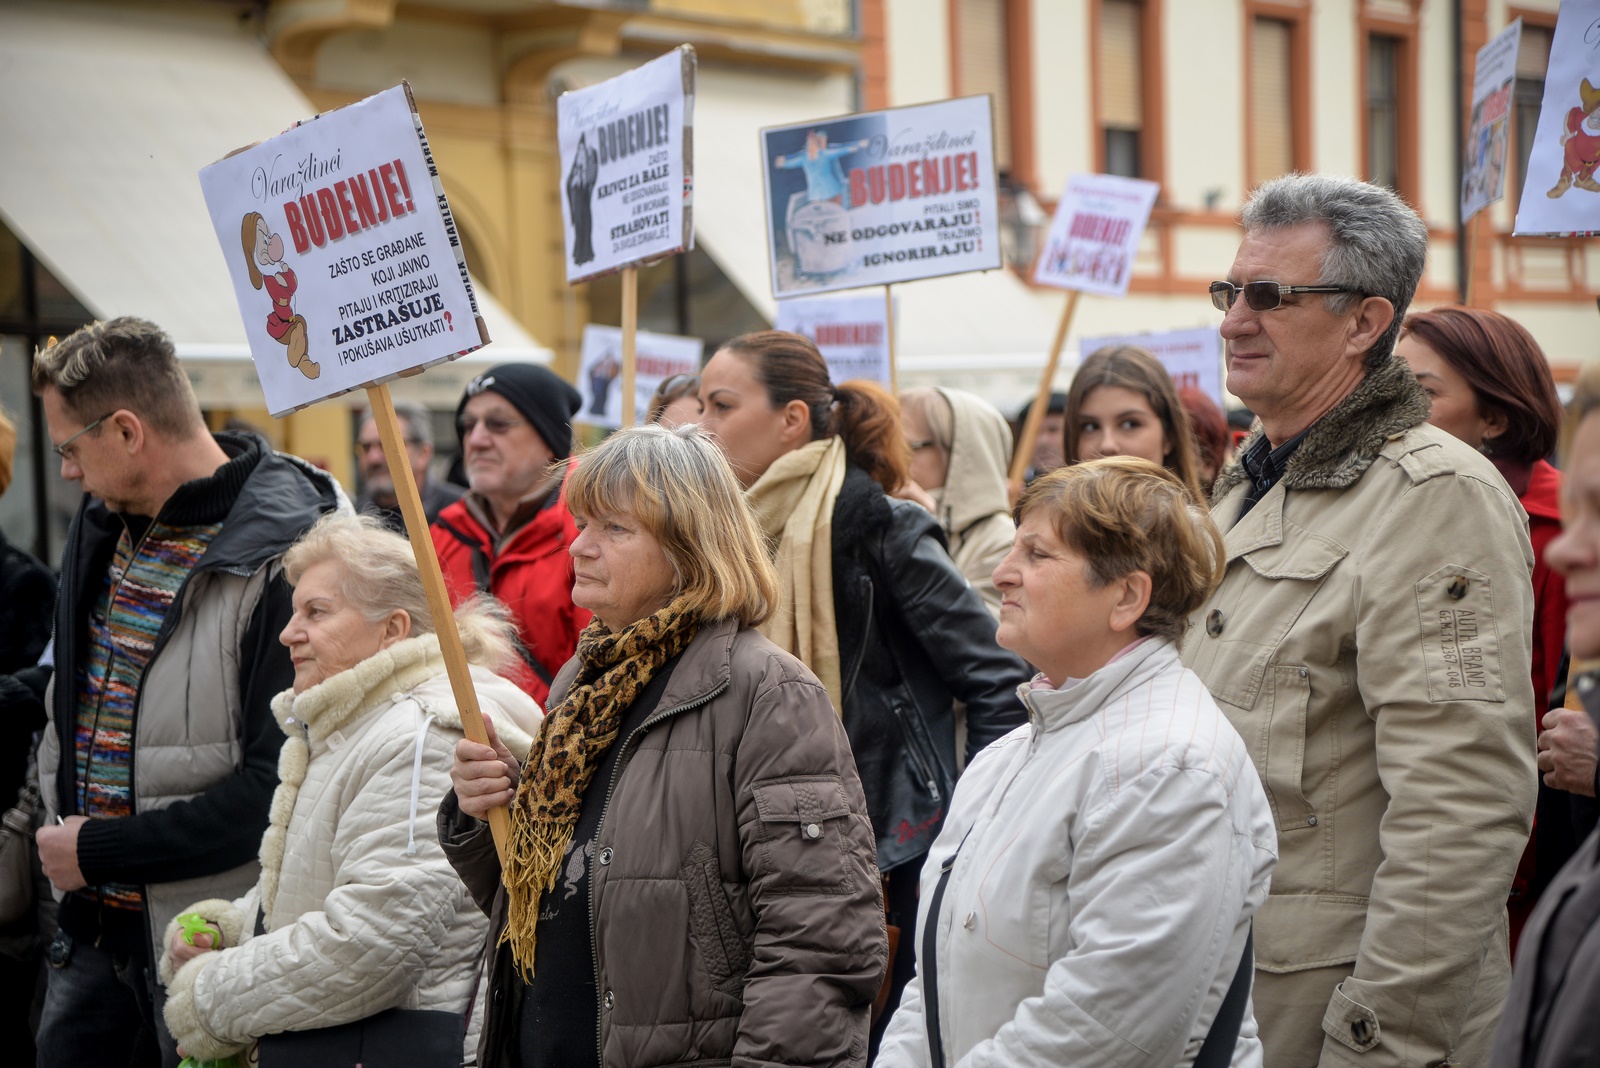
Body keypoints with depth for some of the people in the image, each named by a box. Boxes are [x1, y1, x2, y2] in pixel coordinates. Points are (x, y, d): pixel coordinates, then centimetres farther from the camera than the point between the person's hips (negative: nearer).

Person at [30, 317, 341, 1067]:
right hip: (96, 920, 7)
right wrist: (60, 819, 7)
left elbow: (274, 783, -22)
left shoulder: (281, 558, -20)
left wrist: (101, 851, -17)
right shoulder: (104, 526, 7)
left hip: (205, 932, -7)